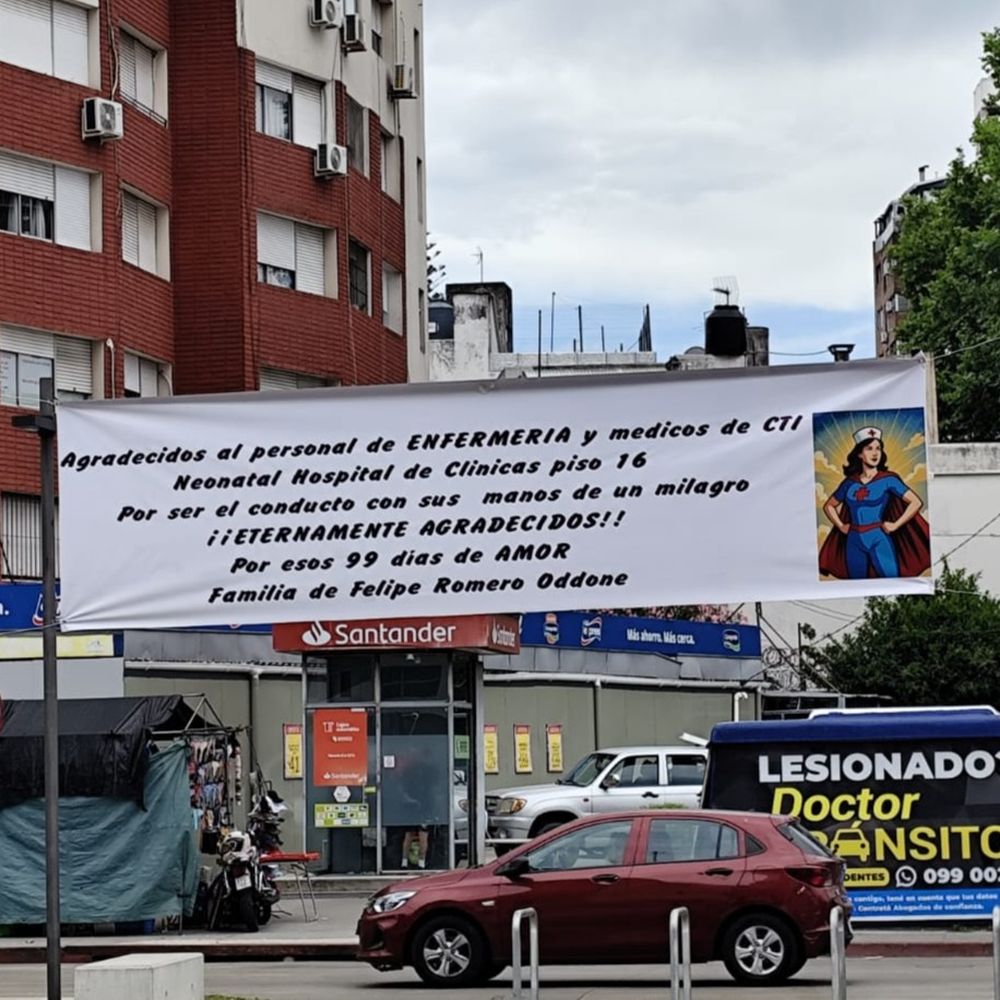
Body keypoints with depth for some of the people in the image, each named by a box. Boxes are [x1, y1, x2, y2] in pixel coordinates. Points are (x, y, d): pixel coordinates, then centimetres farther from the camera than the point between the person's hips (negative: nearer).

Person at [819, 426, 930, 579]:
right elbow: (829, 506, 23)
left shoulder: (888, 480, 0)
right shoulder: (850, 483, 9)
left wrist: (895, 525, -8)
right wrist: (840, 526, 9)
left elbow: (916, 502, -4)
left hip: (879, 540, -4)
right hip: (854, 542, 4)